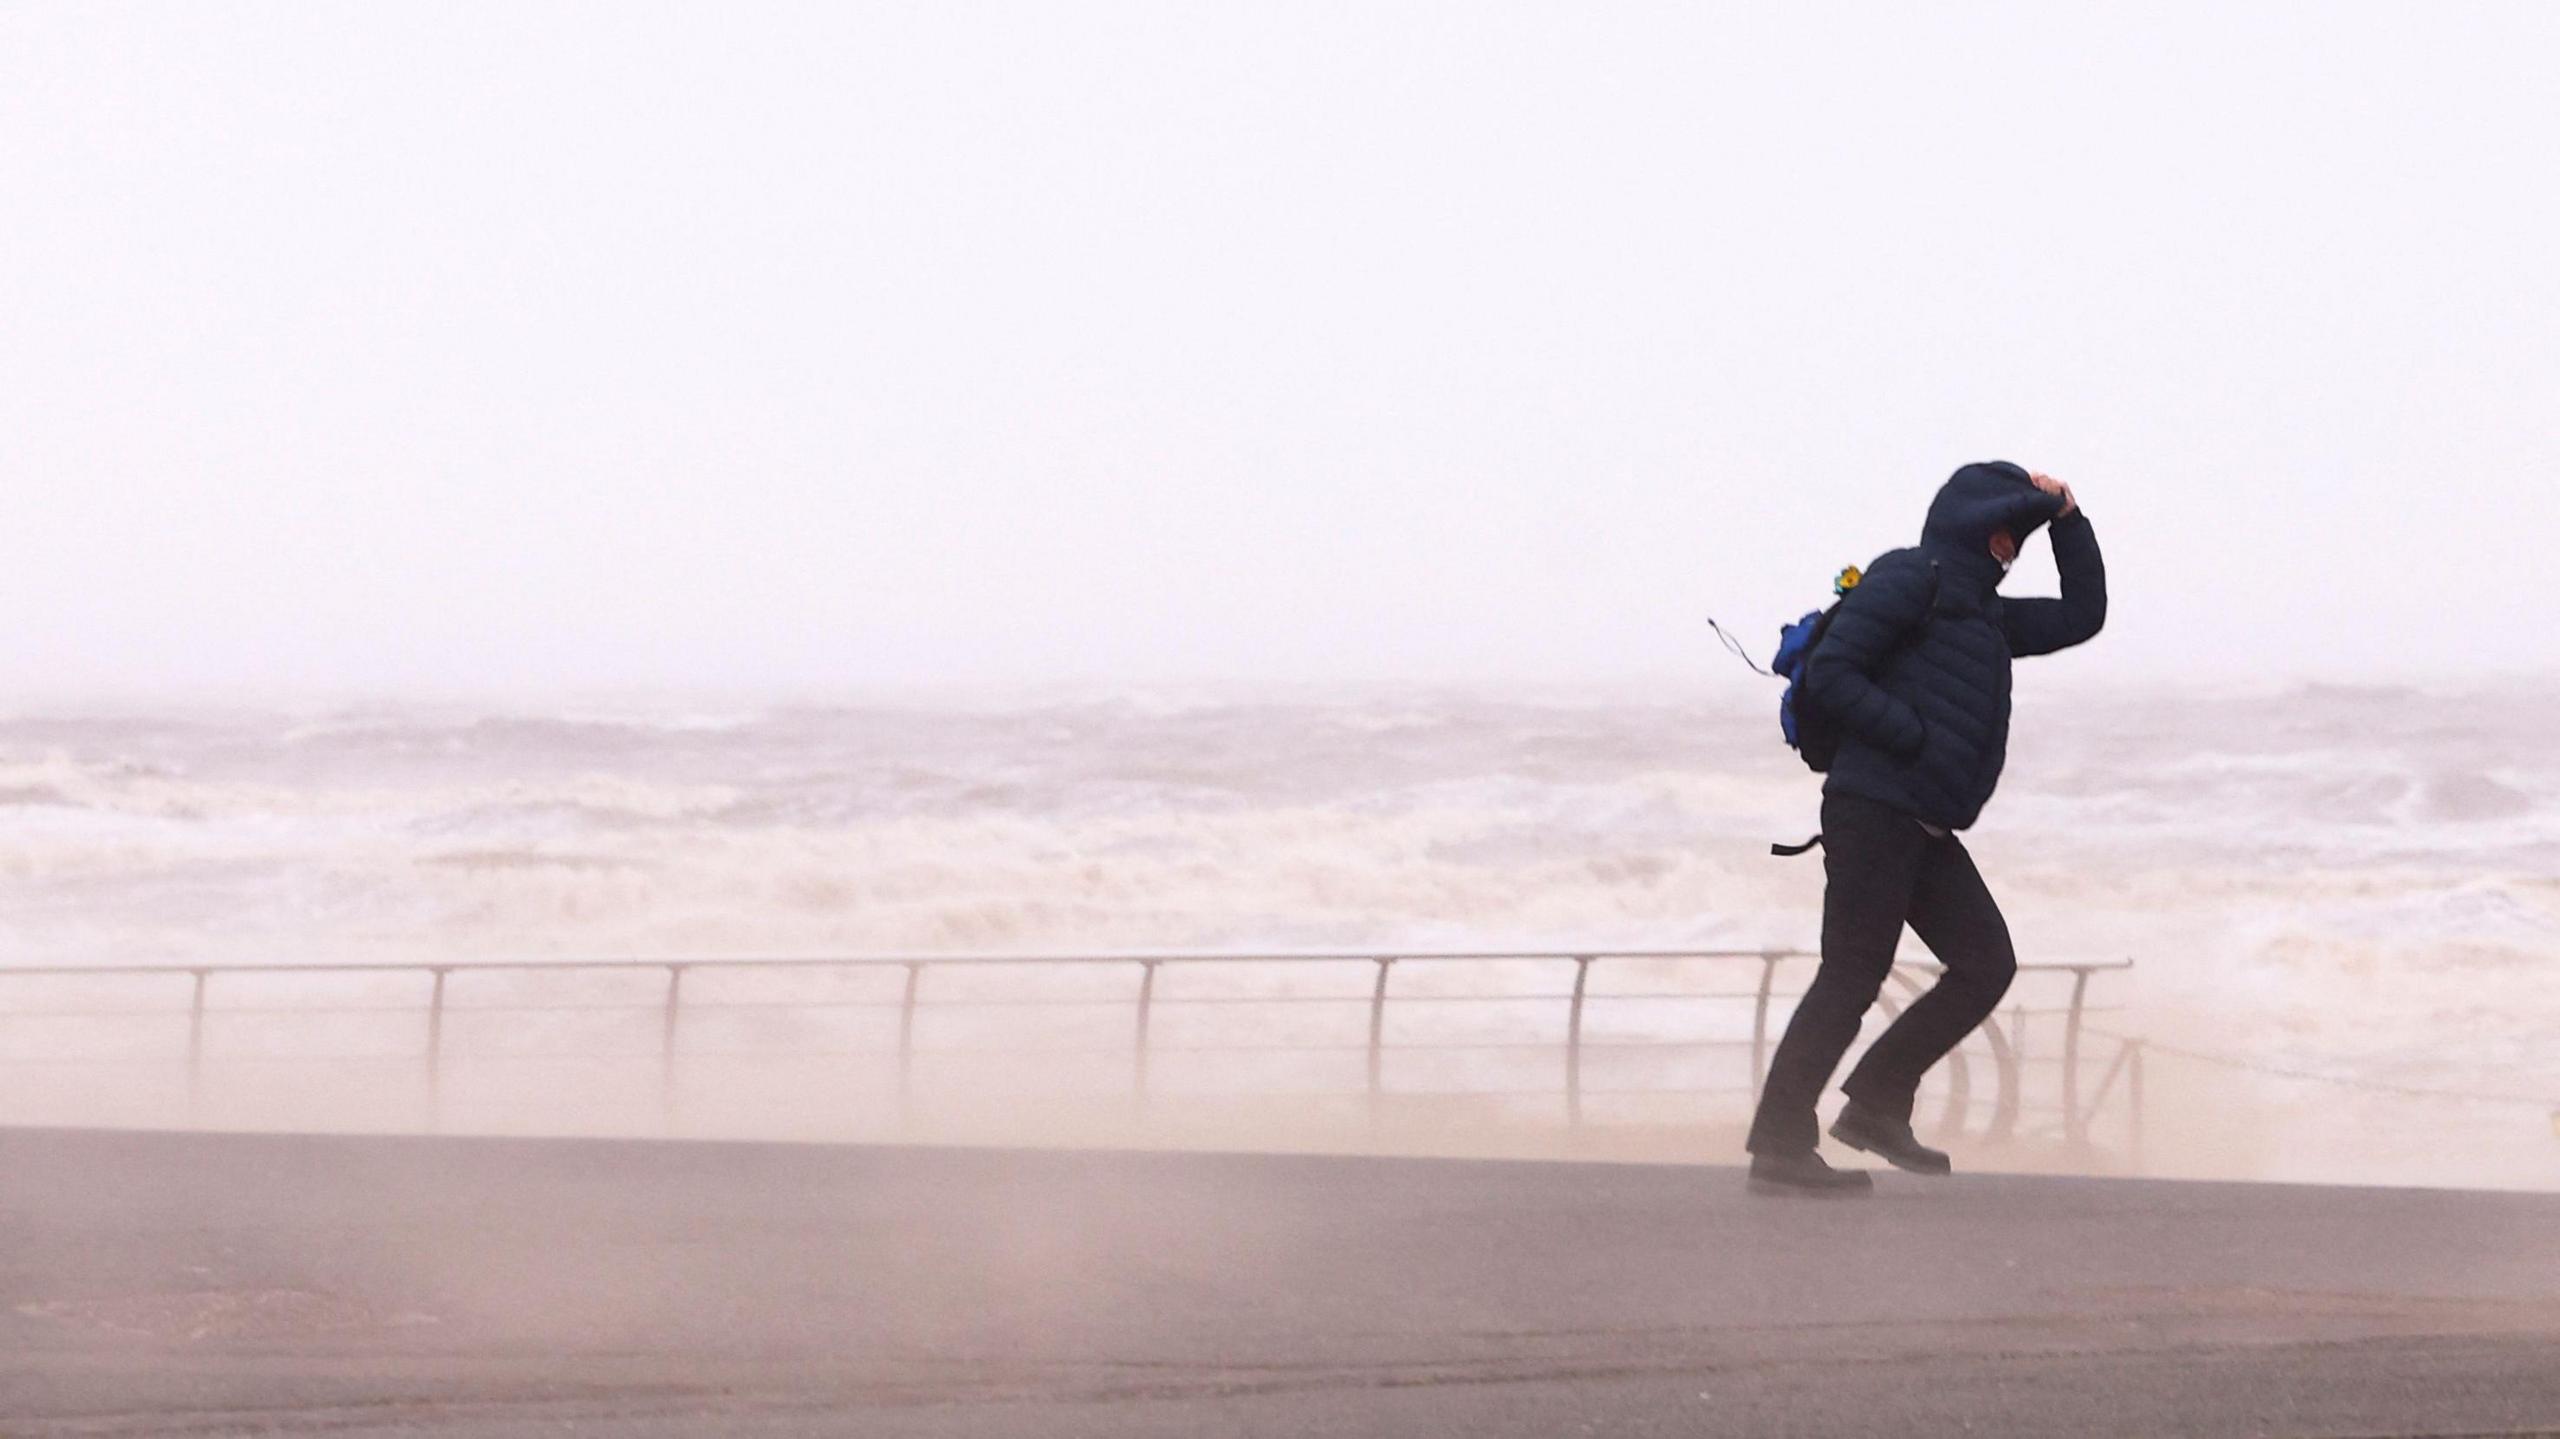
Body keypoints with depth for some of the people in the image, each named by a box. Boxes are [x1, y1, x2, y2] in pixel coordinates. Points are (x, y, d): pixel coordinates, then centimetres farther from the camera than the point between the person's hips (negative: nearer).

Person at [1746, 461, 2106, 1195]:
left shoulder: (1983, 612, 24)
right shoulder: (1909, 578, -5)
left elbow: (2081, 616, 32)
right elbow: (1829, 674, -13)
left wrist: (2067, 519, 23)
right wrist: (1915, 738, -17)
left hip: (1923, 829, 9)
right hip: (1874, 810, -9)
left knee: (1985, 963, 4)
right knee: (1851, 977, -12)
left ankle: (1875, 1105, 10)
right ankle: (1779, 1146, -11)